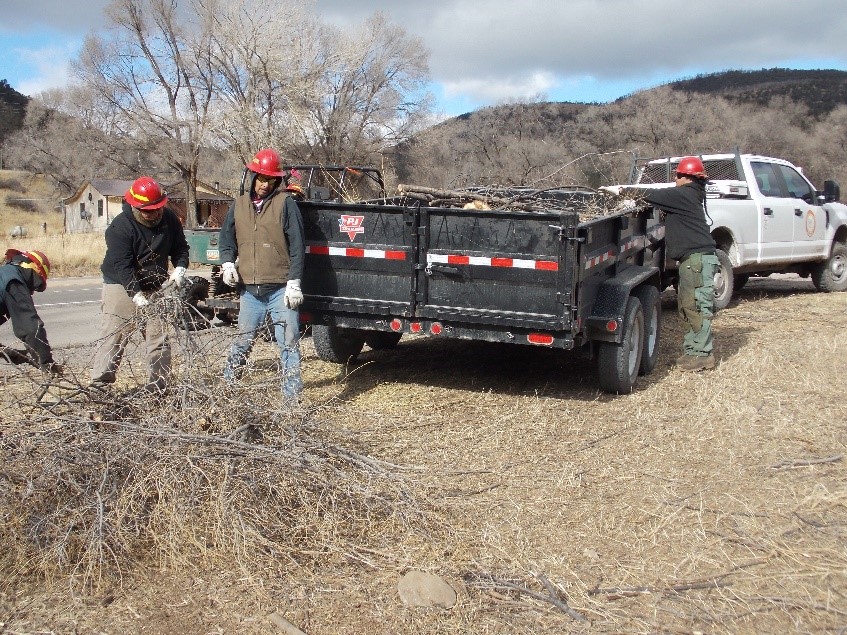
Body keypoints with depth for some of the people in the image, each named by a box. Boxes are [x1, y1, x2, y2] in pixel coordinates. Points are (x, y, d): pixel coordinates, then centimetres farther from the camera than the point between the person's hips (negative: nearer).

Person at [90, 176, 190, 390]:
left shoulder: (169, 219, -3)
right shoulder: (120, 227, -19)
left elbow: (180, 247, 10)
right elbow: (122, 266, -24)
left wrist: (179, 268, -11)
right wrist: (136, 295, -34)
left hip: (155, 287, 5)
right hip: (122, 286, -5)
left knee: (159, 338, 3)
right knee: (114, 337, -7)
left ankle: (157, 385, 10)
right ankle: (99, 384, -2)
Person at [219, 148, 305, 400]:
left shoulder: (286, 203, -5)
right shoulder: (239, 205, 10)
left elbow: (297, 245, -8)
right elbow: (227, 238, 20)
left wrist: (294, 282, -12)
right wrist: (227, 263, 1)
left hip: (280, 289, -4)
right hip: (249, 288, 5)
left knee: (288, 342, -2)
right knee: (243, 340, 17)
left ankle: (292, 395, 4)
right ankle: (227, 384, 31)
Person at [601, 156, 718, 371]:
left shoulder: (684, 195, -10)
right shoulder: (690, 195, 19)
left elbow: (651, 195, -9)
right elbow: (661, 197, 23)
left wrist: (619, 191, -1)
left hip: (698, 258, -11)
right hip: (694, 258, 11)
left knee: (696, 305, -10)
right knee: (686, 305, 13)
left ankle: (702, 354, -8)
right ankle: (693, 348, 19)